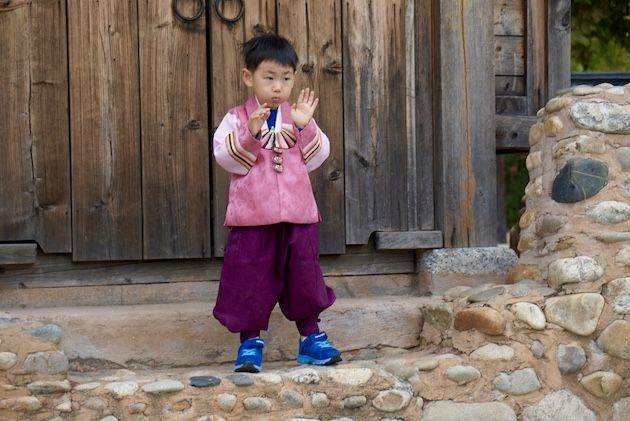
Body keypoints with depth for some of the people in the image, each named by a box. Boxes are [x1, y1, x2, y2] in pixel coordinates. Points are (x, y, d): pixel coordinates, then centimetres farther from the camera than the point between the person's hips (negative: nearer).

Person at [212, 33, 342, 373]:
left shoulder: (298, 117, 9)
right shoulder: (236, 119, 0)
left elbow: (316, 157, 2)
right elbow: (226, 158, -12)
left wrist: (306, 126, -13)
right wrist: (251, 133, -25)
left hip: (298, 215, 3)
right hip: (252, 217, -3)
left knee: (304, 276, 10)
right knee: (251, 278, 1)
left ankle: (311, 337, 24)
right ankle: (250, 342, 14)